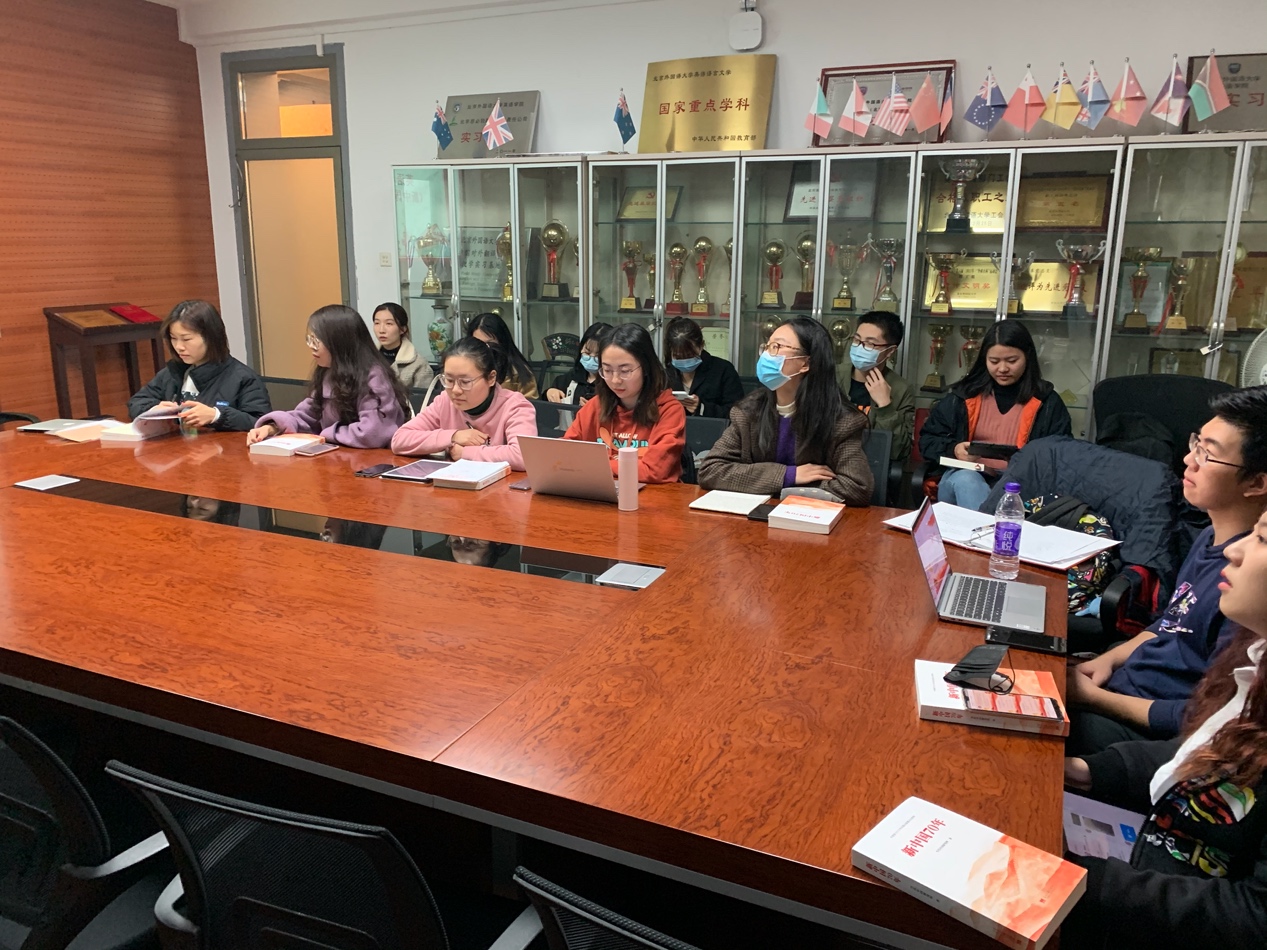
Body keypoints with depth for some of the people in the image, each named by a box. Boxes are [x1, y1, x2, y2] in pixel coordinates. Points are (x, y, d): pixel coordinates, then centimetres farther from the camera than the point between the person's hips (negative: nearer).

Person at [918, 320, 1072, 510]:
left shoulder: (1047, 402, 9)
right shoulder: (965, 394, 11)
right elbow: (927, 439, 13)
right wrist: (953, 449, -10)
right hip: (963, 477, 1)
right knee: (966, 480, -36)